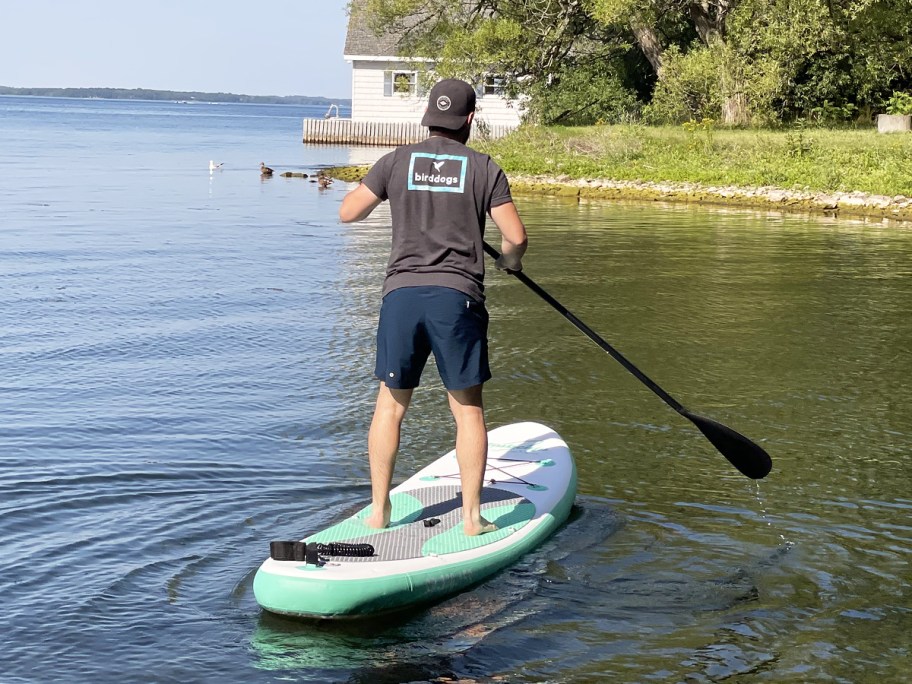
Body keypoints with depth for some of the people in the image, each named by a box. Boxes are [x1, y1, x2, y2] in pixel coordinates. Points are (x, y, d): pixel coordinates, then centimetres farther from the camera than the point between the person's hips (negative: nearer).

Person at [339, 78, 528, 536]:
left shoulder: (397, 161, 7)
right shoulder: (484, 168, 4)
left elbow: (348, 213, 12)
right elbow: (516, 237, -1)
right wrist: (509, 260, 22)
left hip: (401, 294, 1)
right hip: (457, 296, -1)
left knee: (391, 404, 14)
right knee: (468, 409, 8)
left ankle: (379, 509, 16)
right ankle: (472, 515, 8)